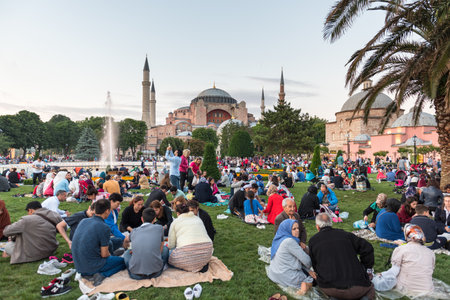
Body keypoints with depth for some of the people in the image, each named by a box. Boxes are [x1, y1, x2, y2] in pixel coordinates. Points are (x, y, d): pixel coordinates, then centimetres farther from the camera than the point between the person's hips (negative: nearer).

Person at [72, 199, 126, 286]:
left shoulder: (83, 221, 1)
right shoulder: (104, 228, -20)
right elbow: (104, 254, -15)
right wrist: (109, 255, 9)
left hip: (78, 266, 7)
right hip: (92, 265, -6)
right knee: (123, 261, 14)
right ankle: (101, 275, -8)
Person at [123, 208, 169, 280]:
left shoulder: (134, 231, 10)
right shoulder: (159, 228, 3)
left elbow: (126, 240, 35)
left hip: (136, 275, 2)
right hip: (155, 273, -1)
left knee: (127, 252, 29)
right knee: (165, 248, 24)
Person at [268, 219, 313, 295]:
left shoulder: (279, 239, 4)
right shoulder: (289, 241, -24)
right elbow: (306, 260, -18)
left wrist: (308, 271, 5)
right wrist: (308, 269, 4)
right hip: (285, 276, -9)